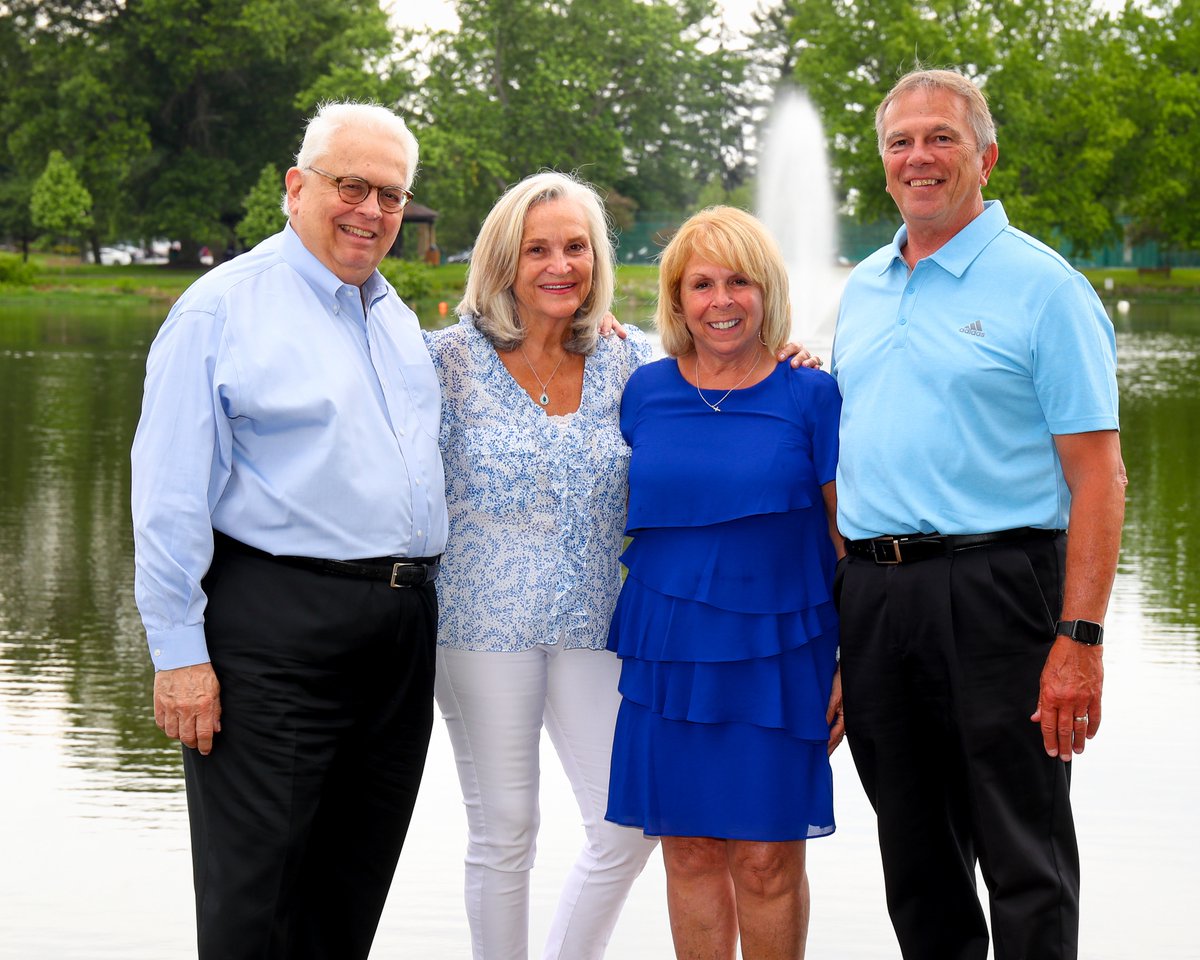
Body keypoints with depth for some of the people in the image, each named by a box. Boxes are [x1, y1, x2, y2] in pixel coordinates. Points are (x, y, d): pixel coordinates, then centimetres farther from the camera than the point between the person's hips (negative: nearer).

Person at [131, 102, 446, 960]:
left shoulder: (399, 319, 17)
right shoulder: (224, 308, -5)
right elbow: (171, 495, -10)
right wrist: (179, 651, -16)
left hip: (403, 627, 7)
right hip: (276, 624, -7)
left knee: (351, 889, 12)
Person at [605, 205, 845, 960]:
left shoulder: (811, 394, -1)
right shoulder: (646, 391, 7)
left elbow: (851, 532, 0)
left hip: (775, 654, -2)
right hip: (667, 652, 3)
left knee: (769, 858, 0)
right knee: (690, 849, 6)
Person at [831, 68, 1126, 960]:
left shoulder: (1041, 285, -4)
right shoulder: (863, 289, 16)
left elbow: (1097, 475, -9)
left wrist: (1080, 641, -17)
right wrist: (833, 602, 12)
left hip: (993, 587, -6)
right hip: (872, 596, 6)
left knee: (1026, 863, -1)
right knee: (917, 860, 13)